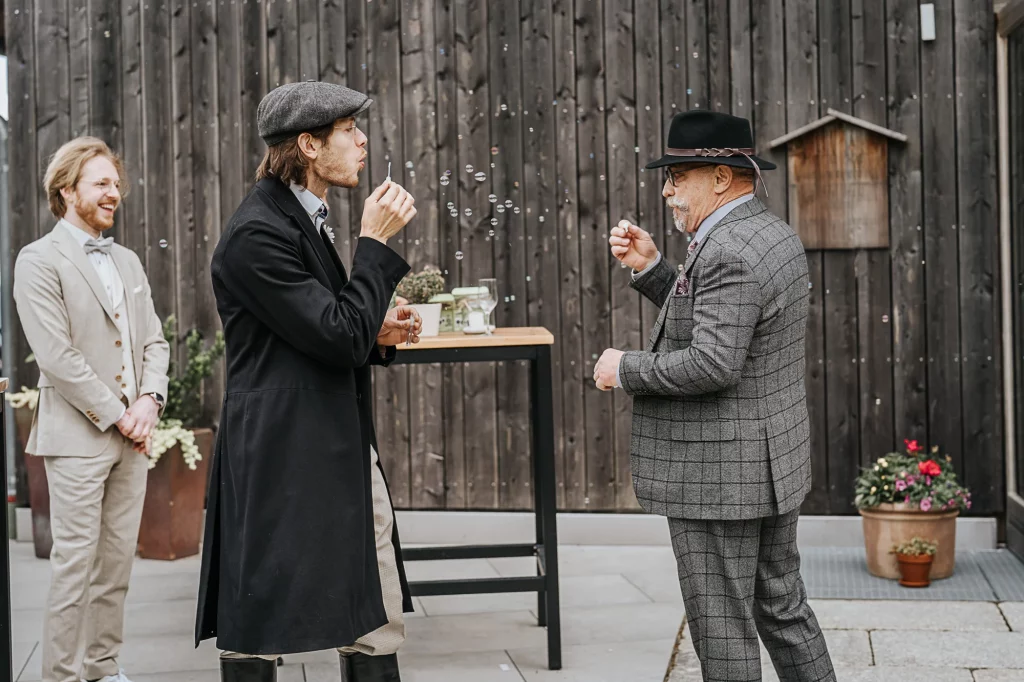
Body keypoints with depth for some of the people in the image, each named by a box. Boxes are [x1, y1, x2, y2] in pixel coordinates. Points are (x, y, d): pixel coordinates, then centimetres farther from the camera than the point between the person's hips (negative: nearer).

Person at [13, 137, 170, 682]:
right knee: (74, 565, -4)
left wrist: (150, 399, -3)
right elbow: (57, 356, -14)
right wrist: (117, 416, -13)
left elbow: (154, 341, 16)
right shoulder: (39, 261, -6)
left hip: (130, 435, 7)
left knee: (117, 563, 10)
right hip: (77, 437, -6)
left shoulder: (128, 262, 16)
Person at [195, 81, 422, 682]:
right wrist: (376, 242, -13)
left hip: (346, 455, 10)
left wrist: (378, 334, 7)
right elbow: (340, 337, -19)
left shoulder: (306, 221, 16)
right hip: (283, 462, -10)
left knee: (379, 626, 11)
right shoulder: (257, 234, -16)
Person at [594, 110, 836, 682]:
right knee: (782, 606, 19)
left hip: (718, 477, -10)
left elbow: (712, 363, -28)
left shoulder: (728, 252, -21)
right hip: (772, 463, 10)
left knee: (722, 625, 0)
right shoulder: (774, 235, 11)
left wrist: (625, 369, -15)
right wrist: (650, 268, 9)